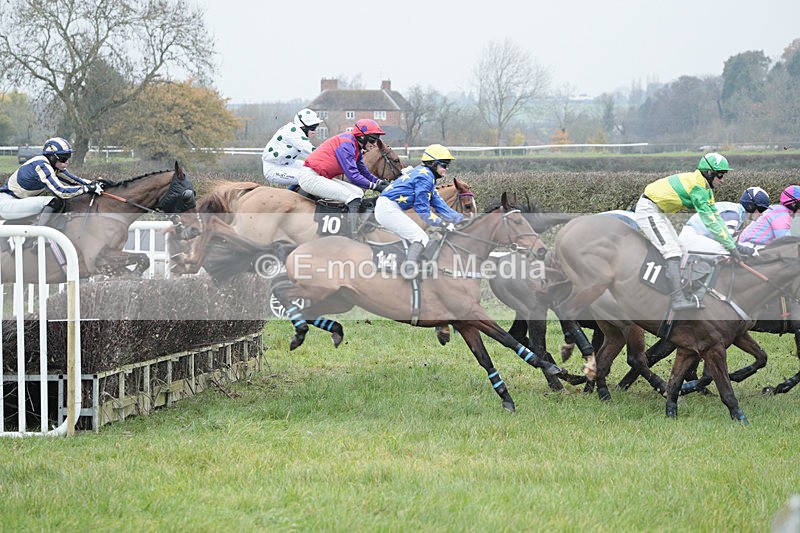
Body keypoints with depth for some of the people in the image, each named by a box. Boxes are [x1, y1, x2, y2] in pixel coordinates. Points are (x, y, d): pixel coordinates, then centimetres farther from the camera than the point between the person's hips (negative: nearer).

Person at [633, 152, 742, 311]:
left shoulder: (705, 187, 9)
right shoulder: (697, 186, -22)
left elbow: (715, 215, 10)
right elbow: (709, 220, -25)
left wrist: (731, 243, 3)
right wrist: (731, 247, -23)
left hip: (657, 211, 11)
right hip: (648, 211, -11)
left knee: (679, 250, 13)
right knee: (673, 252, -20)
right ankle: (678, 299, -29)